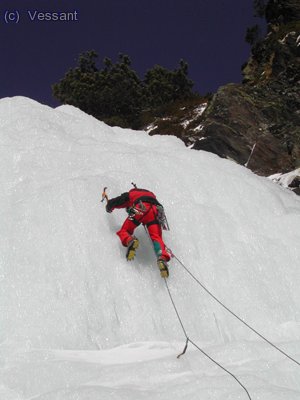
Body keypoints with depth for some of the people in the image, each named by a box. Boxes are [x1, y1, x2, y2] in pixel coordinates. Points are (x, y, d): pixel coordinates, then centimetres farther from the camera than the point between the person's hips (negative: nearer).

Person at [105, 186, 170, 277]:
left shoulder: (130, 194, 33)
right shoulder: (151, 194, 43)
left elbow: (114, 202, 34)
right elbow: (160, 207, 42)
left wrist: (109, 208, 55)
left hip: (139, 211, -2)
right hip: (154, 212, 3)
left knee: (124, 231, 9)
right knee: (156, 237, -7)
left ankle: (130, 241, -28)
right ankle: (162, 257, -38)